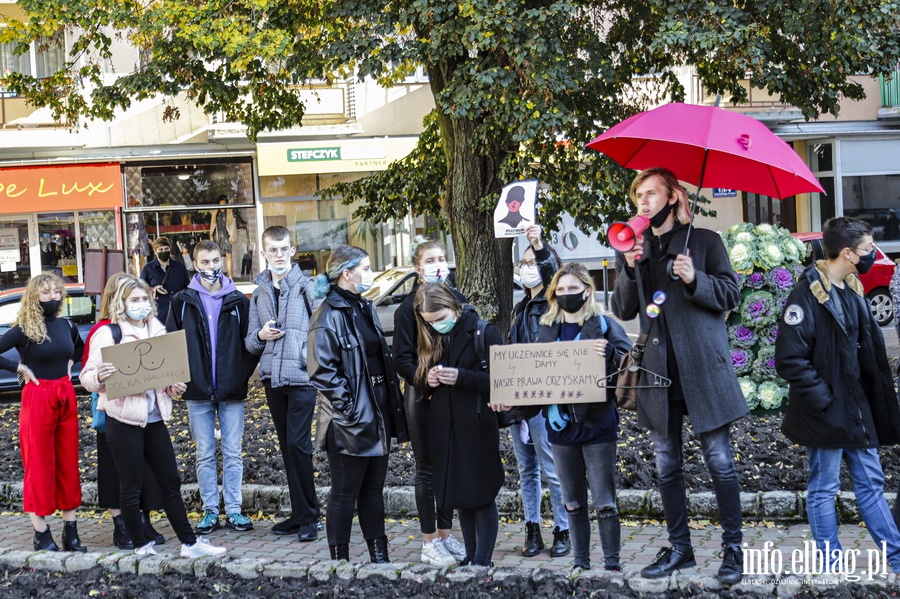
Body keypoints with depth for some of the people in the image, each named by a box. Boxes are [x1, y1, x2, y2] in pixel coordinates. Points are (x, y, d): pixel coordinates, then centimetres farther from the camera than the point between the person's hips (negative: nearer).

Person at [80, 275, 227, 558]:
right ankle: (141, 545, 14)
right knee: (131, 487, 3)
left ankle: (189, 543, 14)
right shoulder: (107, 334, -6)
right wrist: (99, 377, -30)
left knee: (171, 482, 9)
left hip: (154, 418, 6)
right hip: (125, 419, -6)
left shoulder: (157, 330, 12)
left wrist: (174, 386, 2)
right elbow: (87, 377, -8)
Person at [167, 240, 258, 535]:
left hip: (232, 391, 0)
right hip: (198, 391, 0)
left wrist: (243, 375, -5)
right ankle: (210, 511, 12)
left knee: (233, 453, 4)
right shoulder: (182, 301, 3)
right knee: (205, 455, 6)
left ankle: (234, 510, 10)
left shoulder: (238, 300, 4)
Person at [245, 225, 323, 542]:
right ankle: (301, 514, 19)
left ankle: (308, 517, 0)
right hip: (272, 377, 6)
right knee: (287, 446, 10)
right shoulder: (259, 293, 14)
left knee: (297, 443, -10)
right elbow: (250, 341, 15)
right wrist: (260, 336, -6)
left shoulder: (308, 286, -3)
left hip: (302, 376, -6)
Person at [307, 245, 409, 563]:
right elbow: (323, 371, -18)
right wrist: (348, 405, -18)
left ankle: (379, 556, 22)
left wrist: (392, 405, 15)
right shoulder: (329, 316, -14)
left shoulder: (365, 308, 13)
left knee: (373, 491, 15)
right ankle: (340, 560, 11)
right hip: (349, 423, -8)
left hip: (377, 417, 8)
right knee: (345, 493, 2)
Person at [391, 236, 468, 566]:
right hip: (423, 398, -5)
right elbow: (402, 359, -10)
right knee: (427, 469, 3)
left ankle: (446, 534, 22)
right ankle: (430, 543, 9)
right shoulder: (409, 307, -7)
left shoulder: (458, 300, 7)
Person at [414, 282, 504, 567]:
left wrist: (461, 377, -21)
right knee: (460, 498, 12)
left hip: (477, 428, -6)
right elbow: (419, 383, 16)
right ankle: (470, 558, 21)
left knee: (481, 497, -1)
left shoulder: (483, 332, -7)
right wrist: (428, 381, -7)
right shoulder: (430, 340, 10)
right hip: (442, 428, 6)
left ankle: (482, 561, 6)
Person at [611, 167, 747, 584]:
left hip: (702, 367, -4)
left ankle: (733, 549, 4)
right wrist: (630, 268, -7)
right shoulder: (634, 248, 13)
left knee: (720, 462, -4)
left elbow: (731, 294, 0)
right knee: (666, 465, 9)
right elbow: (623, 310, 9)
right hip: (658, 371, 4)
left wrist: (695, 279, -17)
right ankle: (679, 547, 19)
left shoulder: (704, 241, 2)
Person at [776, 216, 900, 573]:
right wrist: (822, 399, -18)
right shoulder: (808, 295, -18)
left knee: (871, 483, 13)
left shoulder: (852, 291, 9)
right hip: (827, 414, -8)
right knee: (824, 490, 5)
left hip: (858, 409, 8)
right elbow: (789, 359, -21)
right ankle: (833, 569, 14)